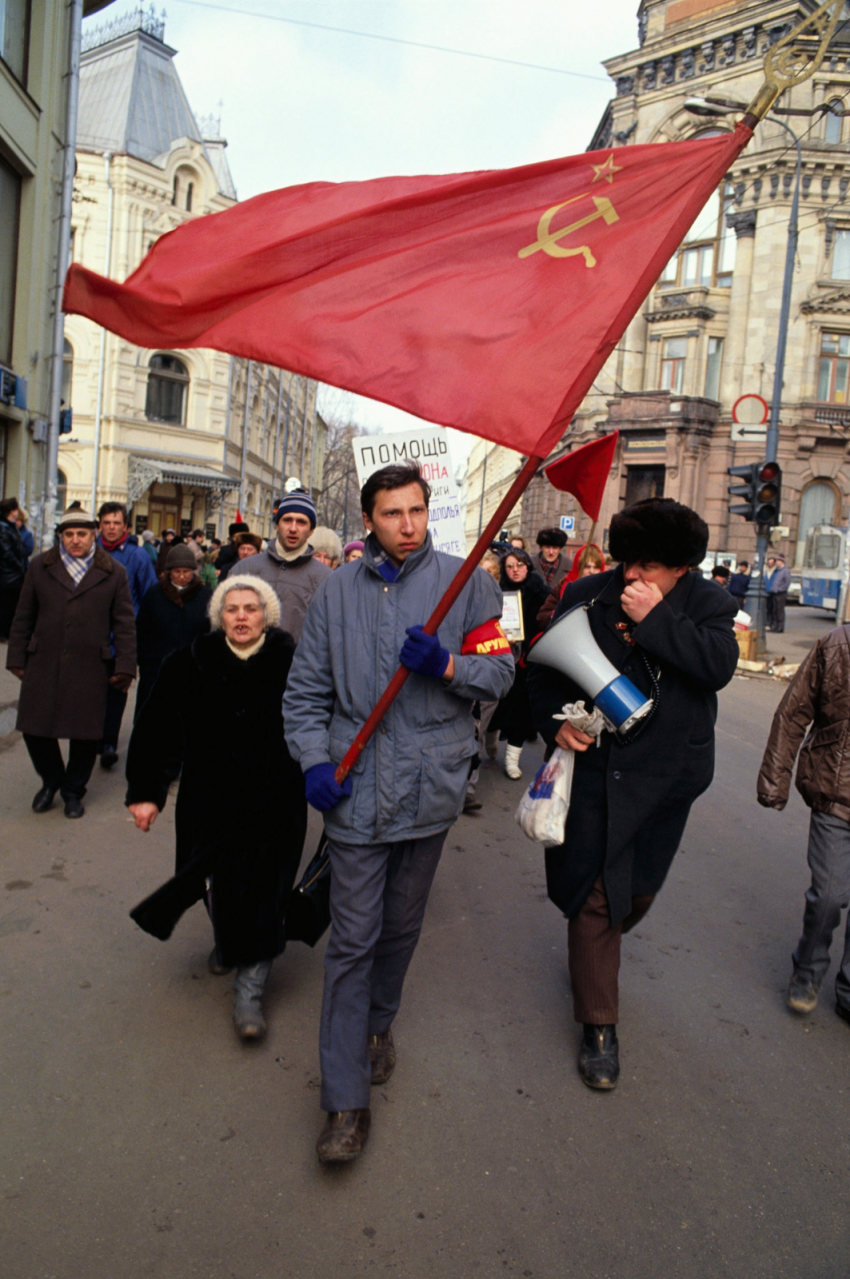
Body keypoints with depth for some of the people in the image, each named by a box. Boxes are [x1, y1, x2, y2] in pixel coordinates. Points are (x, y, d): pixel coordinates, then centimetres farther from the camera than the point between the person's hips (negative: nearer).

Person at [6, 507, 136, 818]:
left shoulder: (114, 572, 3)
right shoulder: (40, 567, 8)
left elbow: (125, 624, 2)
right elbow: (23, 618, 10)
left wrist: (125, 667, -2)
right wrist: (17, 658, 8)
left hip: (90, 669, -1)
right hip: (43, 665, 2)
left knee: (85, 734, 4)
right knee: (35, 729, 6)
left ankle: (73, 790, 27)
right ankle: (51, 781, 33)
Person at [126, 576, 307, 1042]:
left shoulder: (290, 664, -12)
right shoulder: (191, 664, -7)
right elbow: (156, 730, -3)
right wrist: (145, 792, -4)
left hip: (272, 803, -2)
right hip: (209, 801, 2)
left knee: (261, 890, 0)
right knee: (217, 881, 17)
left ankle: (249, 990, 16)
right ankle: (224, 939, 49)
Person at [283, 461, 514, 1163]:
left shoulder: (464, 582, -2)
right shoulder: (338, 590, 1)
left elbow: (500, 670, -2)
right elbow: (306, 690, 3)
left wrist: (447, 664, -21)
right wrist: (315, 762, -10)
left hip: (430, 786, 1)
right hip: (355, 789, 0)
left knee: (402, 927, 19)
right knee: (352, 938, 3)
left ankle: (379, 1022, 46)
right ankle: (347, 1098, 15)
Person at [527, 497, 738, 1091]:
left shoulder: (707, 603, -3)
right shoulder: (586, 596, -4)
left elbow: (720, 665, -21)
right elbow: (545, 668, 4)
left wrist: (656, 619, -26)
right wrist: (555, 719, -12)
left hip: (665, 776, 2)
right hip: (594, 768, -1)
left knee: (639, 888, 18)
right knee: (595, 894, 2)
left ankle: (594, 951, 51)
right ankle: (599, 1025, 19)